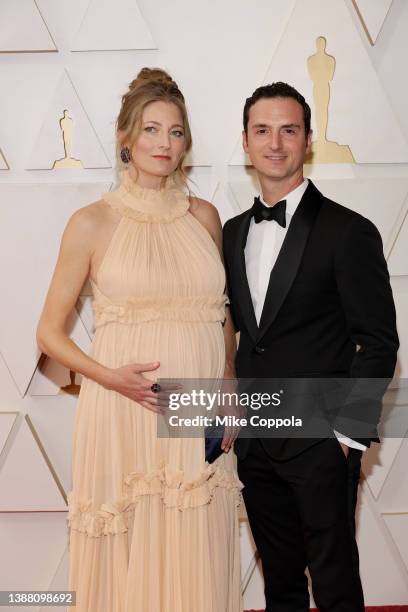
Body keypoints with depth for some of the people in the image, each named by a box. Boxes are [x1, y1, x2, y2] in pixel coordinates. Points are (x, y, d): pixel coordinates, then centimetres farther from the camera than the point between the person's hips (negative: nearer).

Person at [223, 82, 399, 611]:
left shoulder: (348, 231, -10)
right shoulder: (234, 232, 9)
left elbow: (378, 343, -10)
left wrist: (347, 433, -13)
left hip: (321, 442, -5)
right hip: (254, 442, 5)